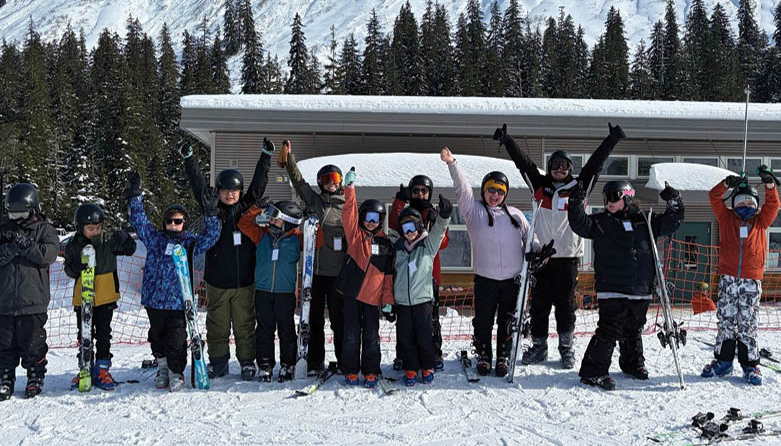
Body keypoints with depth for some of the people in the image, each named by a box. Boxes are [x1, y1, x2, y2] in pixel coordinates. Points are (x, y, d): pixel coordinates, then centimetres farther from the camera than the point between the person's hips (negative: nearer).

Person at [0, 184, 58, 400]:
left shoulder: (44, 229, 3)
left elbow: (50, 254, -12)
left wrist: (26, 245, -18)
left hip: (33, 300, -3)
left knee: (33, 343, 3)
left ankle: (35, 377, 17)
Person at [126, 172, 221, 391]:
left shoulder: (190, 242, 4)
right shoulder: (155, 238, 8)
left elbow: (211, 235, -6)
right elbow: (139, 221, 6)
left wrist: (210, 214, -20)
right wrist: (135, 196, -3)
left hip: (178, 301, -2)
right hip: (154, 300, 3)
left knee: (176, 340, -2)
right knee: (157, 336, 15)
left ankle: (176, 373, 15)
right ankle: (162, 367, 34)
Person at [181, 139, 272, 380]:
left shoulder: (247, 207, 6)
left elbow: (258, 183, 6)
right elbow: (198, 186, 0)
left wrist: (266, 156, 3)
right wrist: (189, 159, -5)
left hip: (244, 280, 0)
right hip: (217, 280, 0)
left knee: (245, 323, 5)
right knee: (217, 324, 8)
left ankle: (247, 361, 15)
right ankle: (218, 361, 19)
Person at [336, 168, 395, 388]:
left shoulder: (385, 243, 7)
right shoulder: (355, 234, 4)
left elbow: (388, 275, 8)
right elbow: (349, 214, -12)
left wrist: (388, 301, 3)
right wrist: (350, 188, -22)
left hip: (373, 296, 1)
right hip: (352, 293, -1)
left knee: (371, 337, 5)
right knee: (351, 336, 4)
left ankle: (371, 373, 16)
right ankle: (351, 372, 15)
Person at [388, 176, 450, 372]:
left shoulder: (436, 216, 11)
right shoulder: (404, 213, 12)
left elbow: (443, 243, -1)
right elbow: (394, 225, -13)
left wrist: (436, 224, -17)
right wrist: (400, 200, -17)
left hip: (429, 272, 0)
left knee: (431, 317, 1)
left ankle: (435, 354, 10)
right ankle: (402, 355, 10)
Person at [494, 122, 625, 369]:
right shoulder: (540, 186, 10)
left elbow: (595, 163, 4)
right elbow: (523, 162, 7)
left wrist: (612, 140, 1)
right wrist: (507, 141, 1)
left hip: (568, 256, -1)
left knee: (565, 305, 4)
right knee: (539, 304, 6)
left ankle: (567, 348, 14)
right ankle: (539, 347, 16)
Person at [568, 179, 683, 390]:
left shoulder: (645, 222, 9)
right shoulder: (600, 222, 3)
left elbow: (672, 221, 17)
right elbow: (579, 224, -10)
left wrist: (673, 200, 4)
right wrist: (577, 202, -21)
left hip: (641, 291, 4)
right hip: (611, 290, -4)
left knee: (633, 329, 19)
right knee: (609, 330, -11)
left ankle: (633, 364, 38)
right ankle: (593, 371, -6)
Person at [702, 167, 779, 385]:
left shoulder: (761, 221, 13)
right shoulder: (726, 218, 11)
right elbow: (714, 197, 2)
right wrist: (727, 184, -16)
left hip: (752, 280, 0)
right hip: (728, 279, 0)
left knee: (748, 324, 2)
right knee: (725, 321, 4)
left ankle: (750, 365, 8)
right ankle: (723, 361, 13)